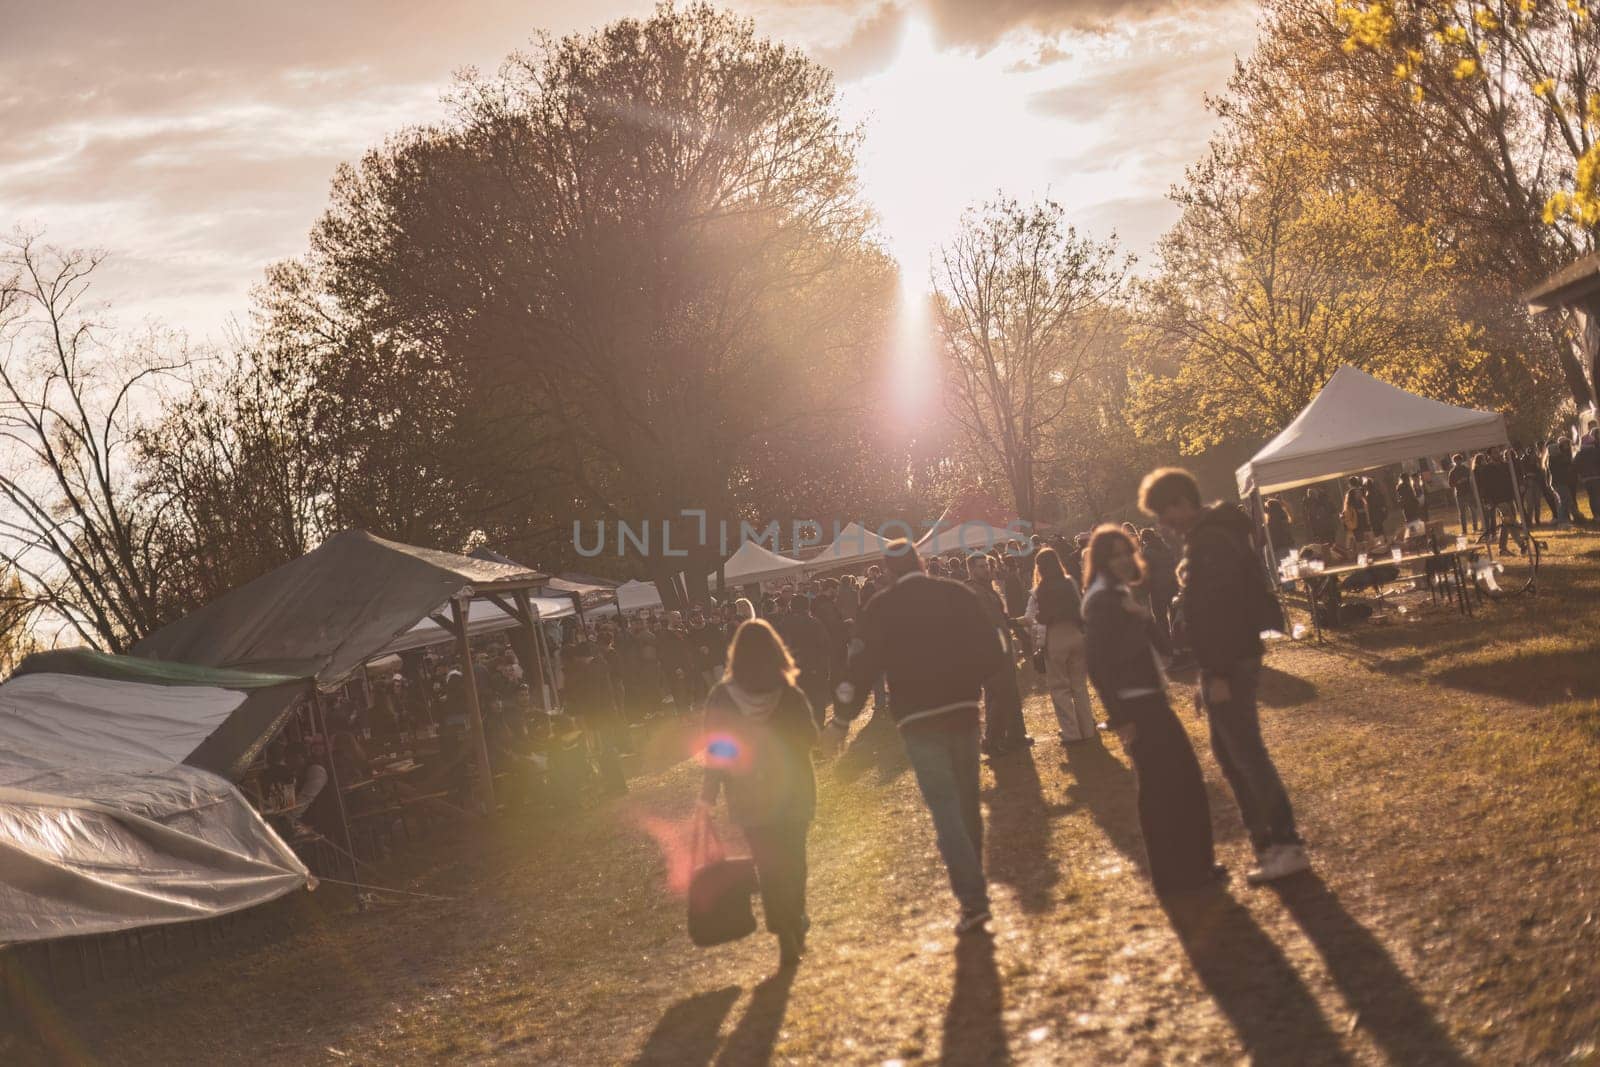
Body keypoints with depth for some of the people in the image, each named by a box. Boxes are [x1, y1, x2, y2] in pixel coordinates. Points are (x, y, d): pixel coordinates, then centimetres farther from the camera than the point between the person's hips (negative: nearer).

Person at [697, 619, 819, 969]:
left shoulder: (721, 697, -10)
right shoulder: (790, 694, -10)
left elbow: (716, 750, -9)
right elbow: (810, 738, 0)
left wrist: (708, 796, -2)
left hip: (749, 798, -1)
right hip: (794, 791, 1)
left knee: (769, 868, 6)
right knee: (793, 861, 18)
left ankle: (786, 938, -3)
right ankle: (796, 925, 25)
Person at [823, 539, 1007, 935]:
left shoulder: (880, 608, -3)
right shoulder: (958, 594, 3)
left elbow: (862, 666, -7)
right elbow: (992, 651, 3)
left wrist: (841, 721, -1)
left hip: (918, 719, -3)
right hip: (963, 709, 3)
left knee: (944, 807, -4)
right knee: (967, 801, 17)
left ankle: (972, 899, -13)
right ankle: (973, 883, 30)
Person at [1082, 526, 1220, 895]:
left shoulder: (1121, 594, 13)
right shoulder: (1100, 600, -15)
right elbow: (1098, 665, -20)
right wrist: (1119, 719, -21)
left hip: (1150, 698, 10)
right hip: (1134, 704, -10)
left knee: (1183, 778, 15)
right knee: (1160, 787, -3)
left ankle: (1192, 866, 26)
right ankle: (1176, 874, 8)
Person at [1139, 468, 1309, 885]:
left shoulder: (1211, 542, -18)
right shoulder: (1207, 536, 14)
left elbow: (1219, 609, -24)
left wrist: (1219, 674, -24)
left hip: (1229, 664, -11)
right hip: (1227, 663, 11)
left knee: (1246, 753, -7)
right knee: (1230, 752, 16)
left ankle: (1286, 845, -4)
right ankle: (1266, 841, 22)